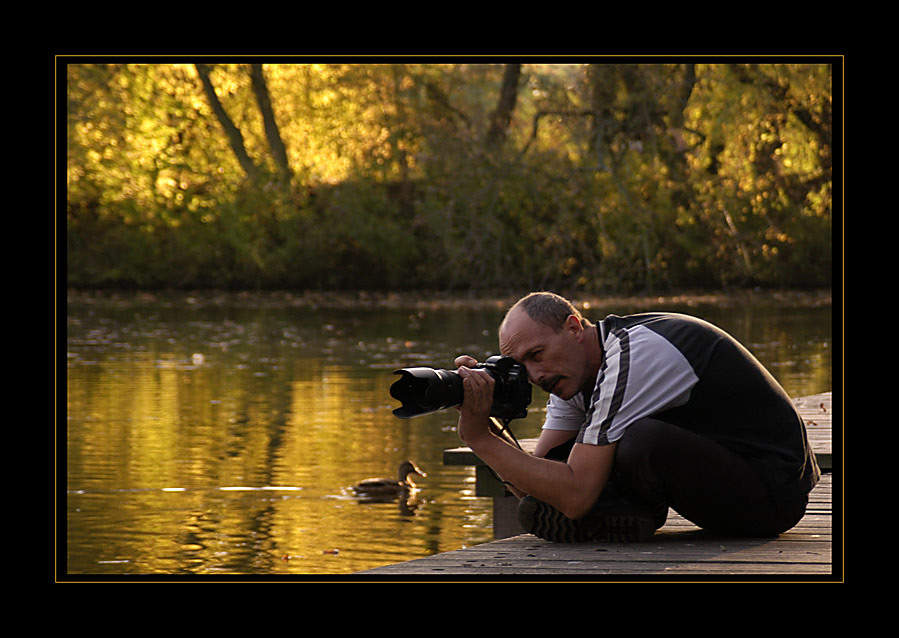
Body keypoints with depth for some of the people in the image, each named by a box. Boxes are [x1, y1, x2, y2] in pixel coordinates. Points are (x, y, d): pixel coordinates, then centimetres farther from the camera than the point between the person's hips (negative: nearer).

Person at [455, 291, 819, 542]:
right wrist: (483, 421, -15)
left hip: (772, 491, -9)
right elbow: (531, 484, 0)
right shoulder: (573, 368, 5)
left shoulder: (633, 354, -25)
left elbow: (576, 495, -29)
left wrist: (479, 438, -26)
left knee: (643, 441, -36)